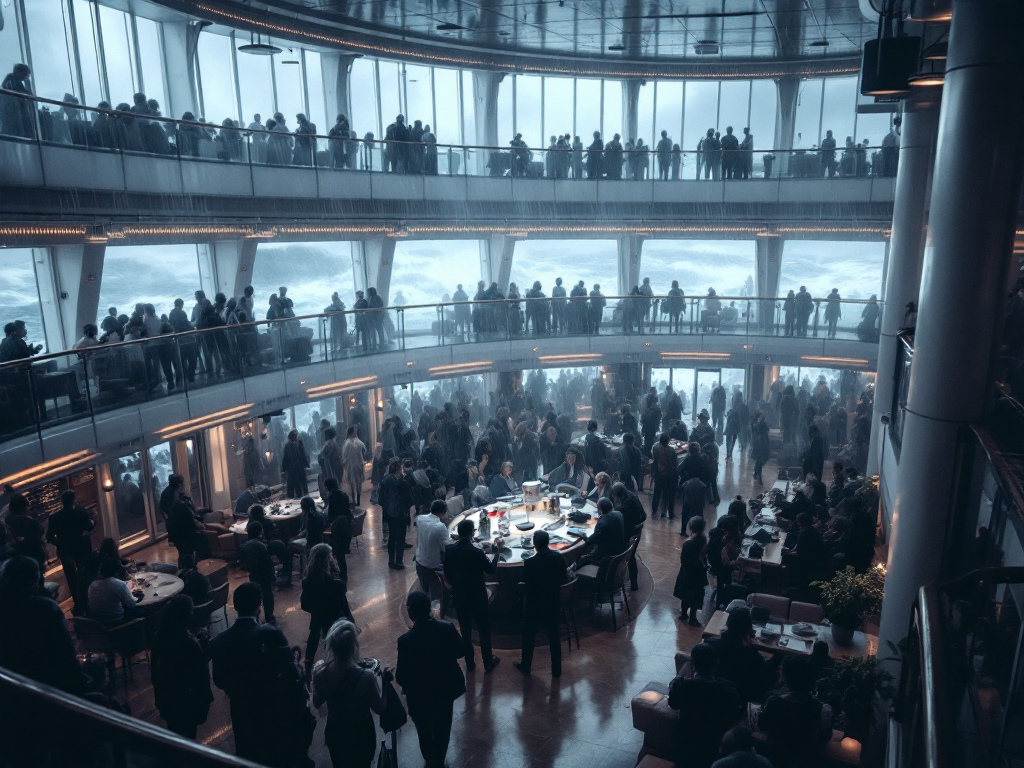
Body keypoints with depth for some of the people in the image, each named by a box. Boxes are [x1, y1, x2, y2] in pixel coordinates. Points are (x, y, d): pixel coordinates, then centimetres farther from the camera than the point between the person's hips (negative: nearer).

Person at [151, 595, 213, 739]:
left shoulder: (159, 637, -12)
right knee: (186, 737, 17)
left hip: (166, 696, 6)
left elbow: (154, 667, 3)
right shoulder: (191, 644, -33)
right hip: (187, 699, -6)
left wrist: (159, 695, 16)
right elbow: (200, 676, -26)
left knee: (173, 734, 27)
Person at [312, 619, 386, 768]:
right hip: (361, 734, -2)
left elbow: (317, 703, -3)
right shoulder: (365, 677, -34)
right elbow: (380, 709, -17)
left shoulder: (319, 670, -23)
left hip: (334, 732, 2)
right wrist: (385, 682, -6)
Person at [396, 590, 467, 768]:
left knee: (425, 731, 24)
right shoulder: (447, 628, -21)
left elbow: (401, 677, -22)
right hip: (446, 688, 3)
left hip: (420, 695, -3)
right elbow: (461, 651, -4)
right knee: (442, 727, 27)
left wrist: (397, 675, 0)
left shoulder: (406, 640, -30)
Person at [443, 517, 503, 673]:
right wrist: (497, 551, -3)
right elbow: (492, 571, -11)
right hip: (477, 596, -4)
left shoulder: (449, 550, -10)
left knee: (465, 629, 17)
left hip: (459, 596, 4)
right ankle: (488, 662, 25)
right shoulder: (477, 552, -24)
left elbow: (447, 573, 3)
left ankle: (470, 663, 29)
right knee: (484, 628, 13)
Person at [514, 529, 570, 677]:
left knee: (529, 636, 17)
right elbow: (564, 579, -3)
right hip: (553, 603, 3)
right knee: (554, 637, 16)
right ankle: (556, 670, 26)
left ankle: (525, 666, 33)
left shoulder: (530, 563, -23)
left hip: (534, 605, -3)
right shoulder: (559, 557, -14)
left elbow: (525, 581, -8)